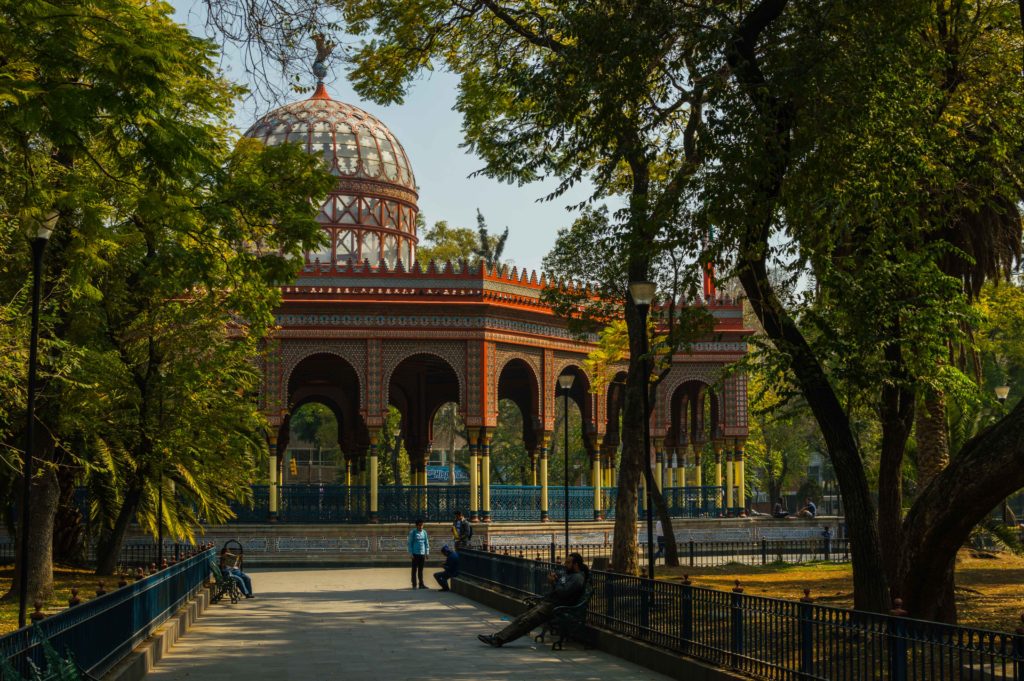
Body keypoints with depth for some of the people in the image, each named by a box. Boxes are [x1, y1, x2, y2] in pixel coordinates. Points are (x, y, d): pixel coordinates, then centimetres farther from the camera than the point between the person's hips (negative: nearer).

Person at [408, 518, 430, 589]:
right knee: (414, 570, 1)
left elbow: (427, 543, 13)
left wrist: (427, 553, 8)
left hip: (422, 554, 4)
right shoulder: (412, 532, -4)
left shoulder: (424, 532, 8)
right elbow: (410, 543, -3)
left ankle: (421, 584, 16)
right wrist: (411, 554, -8)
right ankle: (414, 585, 5)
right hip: (415, 554, -4)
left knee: (421, 570, 11)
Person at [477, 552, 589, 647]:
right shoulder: (569, 574, 21)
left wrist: (554, 583, -10)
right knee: (521, 618, -4)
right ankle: (498, 637, -10)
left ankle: (499, 639, -21)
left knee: (525, 621, -18)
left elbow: (563, 593, -22)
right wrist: (554, 580, 5)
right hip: (546, 603, 10)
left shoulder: (577, 578, -12)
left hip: (554, 608, -10)